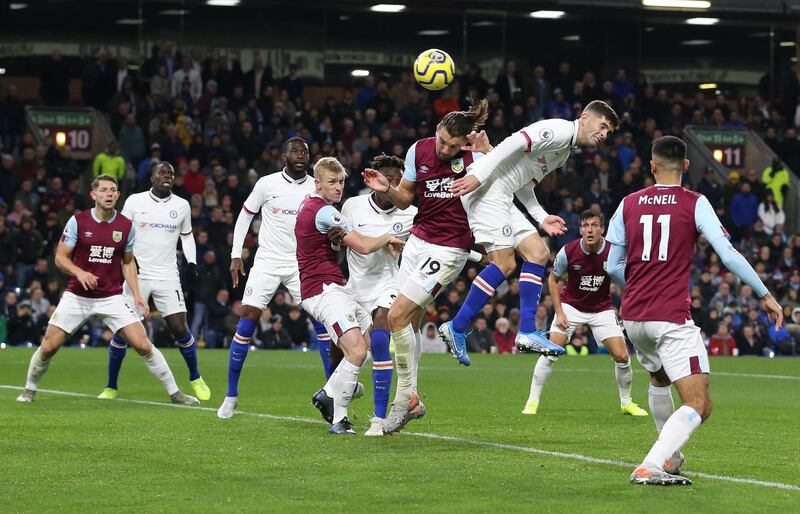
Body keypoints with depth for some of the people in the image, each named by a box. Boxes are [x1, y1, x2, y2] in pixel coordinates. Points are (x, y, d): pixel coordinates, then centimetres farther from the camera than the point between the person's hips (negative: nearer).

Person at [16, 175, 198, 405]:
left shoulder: (126, 226, 0)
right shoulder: (78, 221, -7)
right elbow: (60, 257, -3)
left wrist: (137, 294, 1)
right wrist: (79, 272, -22)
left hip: (112, 297, 1)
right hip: (77, 296, -1)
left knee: (143, 345, -9)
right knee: (48, 347, -4)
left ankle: (174, 393, 2)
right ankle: (29, 390, 22)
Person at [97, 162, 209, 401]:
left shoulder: (181, 206, 6)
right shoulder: (134, 201, -1)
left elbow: (186, 235, 20)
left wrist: (192, 261, 4)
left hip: (167, 277, 1)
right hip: (136, 274, -1)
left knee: (180, 329, -6)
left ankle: (195, 379, 16)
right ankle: (111, 387, 10)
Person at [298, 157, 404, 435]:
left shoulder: (309, 205, 16)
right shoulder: (324, 211, -15)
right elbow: (364, 246, -16)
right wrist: (388, 238, 5)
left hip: (333, 288, 11)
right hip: (324, 290, -11)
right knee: (357, 350, -23)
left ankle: (327, 394, 11)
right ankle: (338, 420, -18)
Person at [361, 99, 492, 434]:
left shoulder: (473, 156, -14)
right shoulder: (419, 151, 0)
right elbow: (406, 199, 12)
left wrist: (487, 150, -32)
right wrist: (387, 189, -8)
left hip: (448, 251, -6)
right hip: (418, 240, 6)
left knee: (397, 317, -12)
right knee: (409, 323, 9)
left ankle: (404, 397, 0)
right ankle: (411, 400, 22)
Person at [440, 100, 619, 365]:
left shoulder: (565, 151, 23)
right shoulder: (560, 130, -10)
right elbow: (513, 144, -21)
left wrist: (542, 217, 12)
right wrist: (478, 175, -27)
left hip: (503, 198, 11)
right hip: (485, 187, -11)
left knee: (538, 253, 3)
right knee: (505, 264, -14)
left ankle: (527, 333, 0)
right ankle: (457, 328, -8)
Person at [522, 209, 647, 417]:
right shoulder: (568, 252, -19)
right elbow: (553, 279, -1)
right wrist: (559, 312, -9)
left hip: (602, 309, 1)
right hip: (571, 305, -1)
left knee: (622, 356, -7)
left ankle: (626, 402, 17)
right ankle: (532, 402, -5)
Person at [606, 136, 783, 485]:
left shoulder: (628, 204, 8)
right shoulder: (695, 204, -3)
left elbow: (613, 267, 11)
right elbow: (728, 254, -10)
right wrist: (764, 294, -1)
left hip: (634, 317, 6)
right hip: (672, 318, -6)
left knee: (659, 379, 33)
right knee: (699, 405, -8)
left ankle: (669, 457, 37)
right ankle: (650, 467, -28)